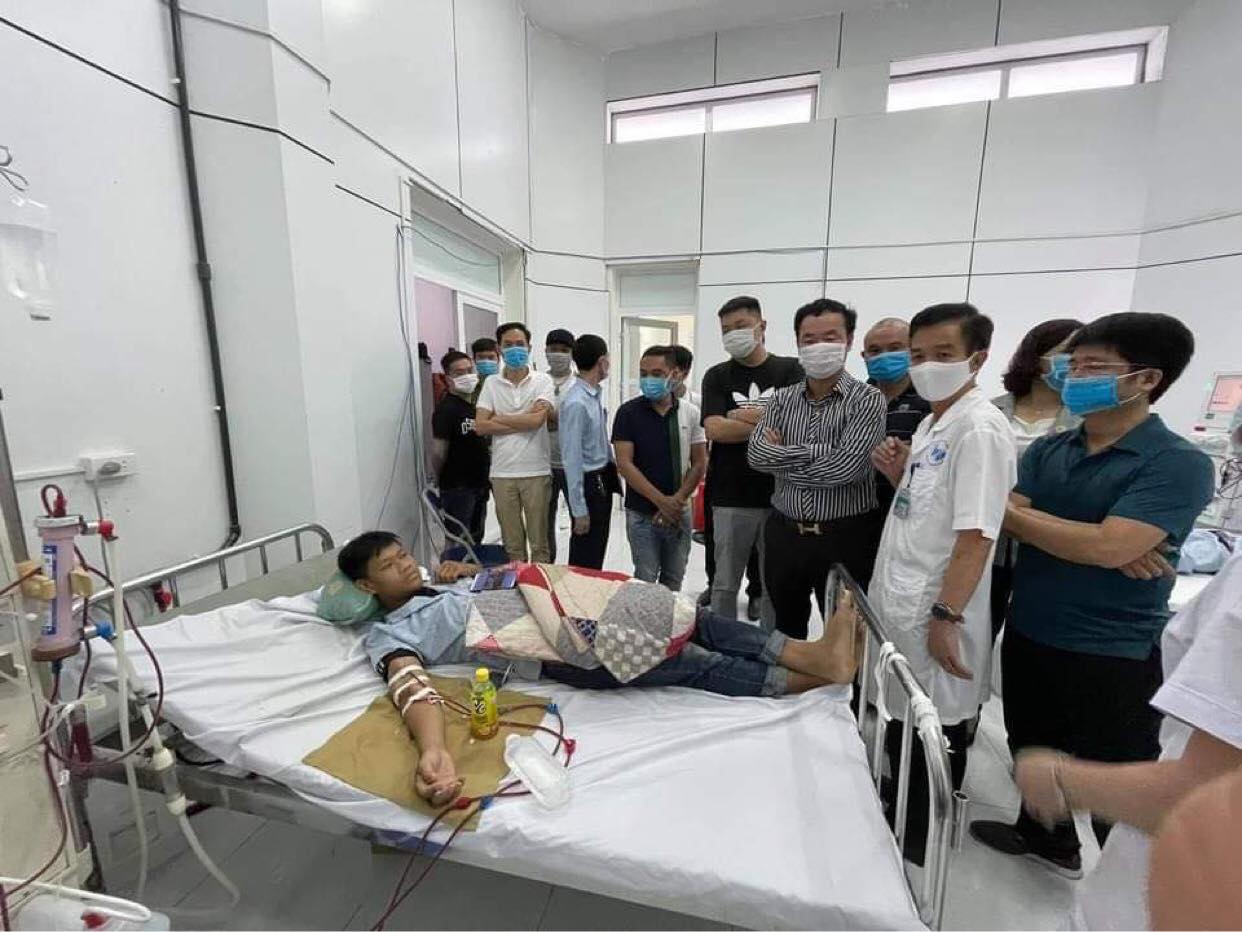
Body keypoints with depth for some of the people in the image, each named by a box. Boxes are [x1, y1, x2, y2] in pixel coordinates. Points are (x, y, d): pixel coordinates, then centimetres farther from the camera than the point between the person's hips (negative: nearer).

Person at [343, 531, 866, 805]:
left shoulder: (436, 585, 25)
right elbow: (410, 685, -21)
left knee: (688, 619, -5)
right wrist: (433, 752, -39)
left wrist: (468, 569, 13)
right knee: (683, 660, -15)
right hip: (553, 650, -8)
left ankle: (813, 652, -3)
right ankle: (813, 678, -3)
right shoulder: (388, 635, 2)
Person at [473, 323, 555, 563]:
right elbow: (480, 426, -4)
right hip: (502, 473, 2)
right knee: (511, 543, 14)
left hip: (536, 471, -2)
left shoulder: (542, 381, 0)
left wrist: (498, 418, -6)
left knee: (539, 541, 9)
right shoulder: (491, 383, 5)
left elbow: (537, 419, -16)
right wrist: (523, 422, -8)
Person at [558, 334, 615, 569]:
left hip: (603, 481, 9)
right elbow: (572, 459, -22)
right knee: (585, 562, 6)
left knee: (598, 553, 22)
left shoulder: (596, 395, 5)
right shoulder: (576, 403, -22)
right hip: (588, 482, -9)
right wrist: (579, 510, -20)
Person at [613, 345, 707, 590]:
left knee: (674, 580, 14)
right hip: (642, 514, -2)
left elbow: (699, 464, 2)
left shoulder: (690, 413, 1)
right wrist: (661, 501, -16)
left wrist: (677, 501, -10)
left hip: (679, 513, 3)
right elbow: (624, 464, -11)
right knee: (645, 581, 1)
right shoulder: (628, 412, -6)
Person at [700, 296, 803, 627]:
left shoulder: (791, 370, 5)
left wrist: (741, 415, -8)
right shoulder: (717, 376, 6)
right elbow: (714, 429, -9)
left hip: (780, 497, 0)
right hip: (731, 499, 1)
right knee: (725, 583, 12)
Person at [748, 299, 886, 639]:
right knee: (785, 631, 22)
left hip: (844, 538, -4)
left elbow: (843, 468, -21)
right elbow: (756, 455, -10)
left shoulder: (867, 399, -8)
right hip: (784, 533, 4)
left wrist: (781, 460, -11)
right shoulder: (782, 398, 4)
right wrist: (821, 450, -18)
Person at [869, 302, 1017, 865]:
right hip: (899, 598, 9)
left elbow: (976, 535, -21)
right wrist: (898, 474, 0)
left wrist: (946, 616, -20)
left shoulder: (980, 429, -17)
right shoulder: (932, 422, 11)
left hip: (935, 608, -8)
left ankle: (923, 839, 32)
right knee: (902, 716, 24)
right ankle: (899, 800, 45)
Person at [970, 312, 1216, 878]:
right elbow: (1019, 527, -7)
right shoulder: (1046, 451, 3)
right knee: (1033, 753, 25)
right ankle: (1046, 838, 50)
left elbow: (1107, 547, -26)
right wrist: (1100, 543, -20)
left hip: (1112, 656, -6)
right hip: (1028, 637, 6)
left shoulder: (1178, 464, -14)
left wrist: (1012, 510, -15)